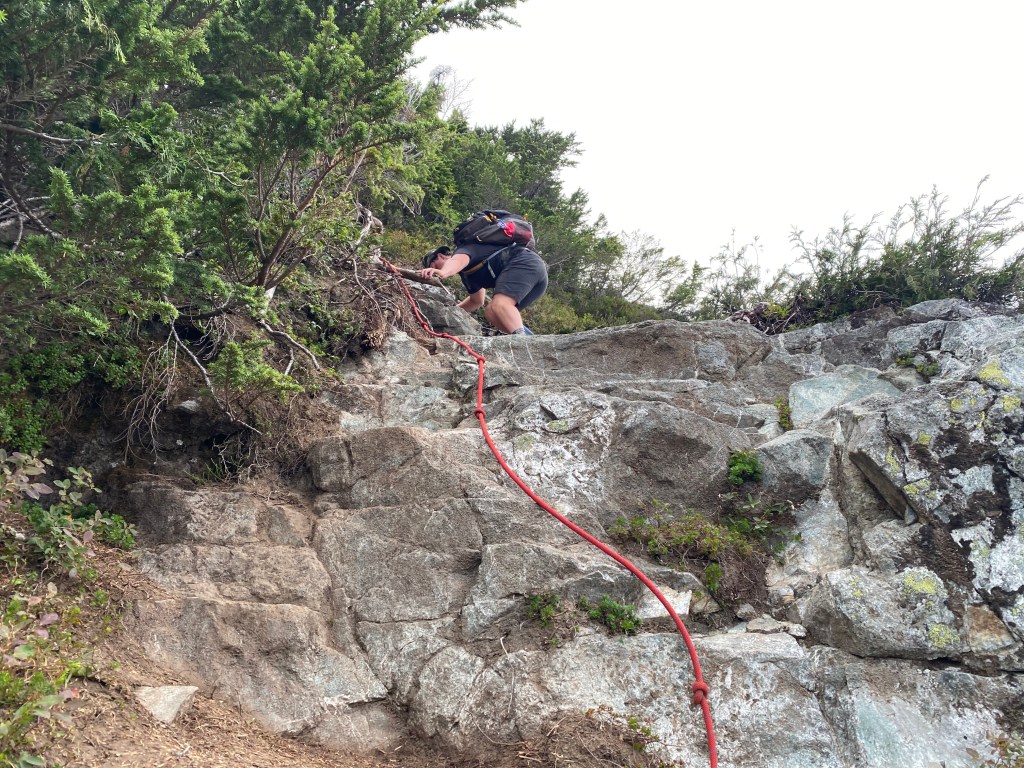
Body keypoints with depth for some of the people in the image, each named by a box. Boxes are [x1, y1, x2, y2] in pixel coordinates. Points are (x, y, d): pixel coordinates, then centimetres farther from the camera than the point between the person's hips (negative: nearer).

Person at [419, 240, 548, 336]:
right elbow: (477, 300, 45)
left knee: (499, 306, -29)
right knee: (491, 313, 8)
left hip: (525, 262, -9)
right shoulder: (467, 274, 30)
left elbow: (458, 260, -23)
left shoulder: (463, 250, 4)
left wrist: (442, 272, -44)